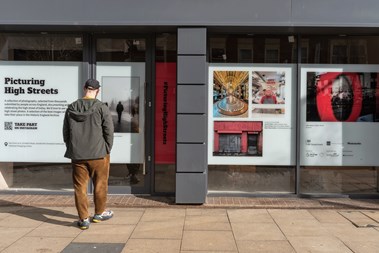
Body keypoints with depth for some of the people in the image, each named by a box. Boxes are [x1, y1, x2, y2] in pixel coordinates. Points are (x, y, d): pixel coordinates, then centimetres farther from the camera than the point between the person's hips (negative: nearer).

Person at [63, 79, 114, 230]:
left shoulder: (71, 108, 3)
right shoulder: (101, 108, -9)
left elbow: (65, 132, 8)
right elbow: (109, 131, -8)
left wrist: (71, 149, 16)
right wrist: (107, 149, 4)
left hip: (77, 155, 3)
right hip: (98, 154, -3)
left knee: (80, 187, 9)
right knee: (100, 185, 14)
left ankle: (83, 219, 13)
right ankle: (99, 213, 27)